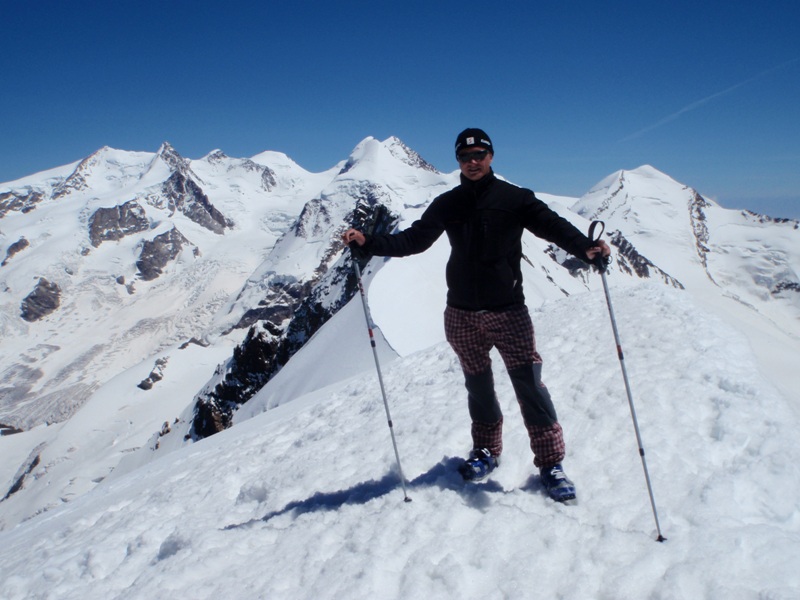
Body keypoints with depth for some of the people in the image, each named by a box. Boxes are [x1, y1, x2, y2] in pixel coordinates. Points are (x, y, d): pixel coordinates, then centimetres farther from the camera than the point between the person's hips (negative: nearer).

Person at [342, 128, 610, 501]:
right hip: (461, 313, 3)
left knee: (529, 384, -6)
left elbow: (552, 225, -11)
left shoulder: (514, 199, 0)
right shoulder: (447, 205, 8)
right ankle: (486, 450, 31)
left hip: (507, 310, -3)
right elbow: (413, 239, 4)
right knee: (477, 384, 14)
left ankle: (551, 463, 4)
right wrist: (367, 244, -8)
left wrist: (585, 248, -30)